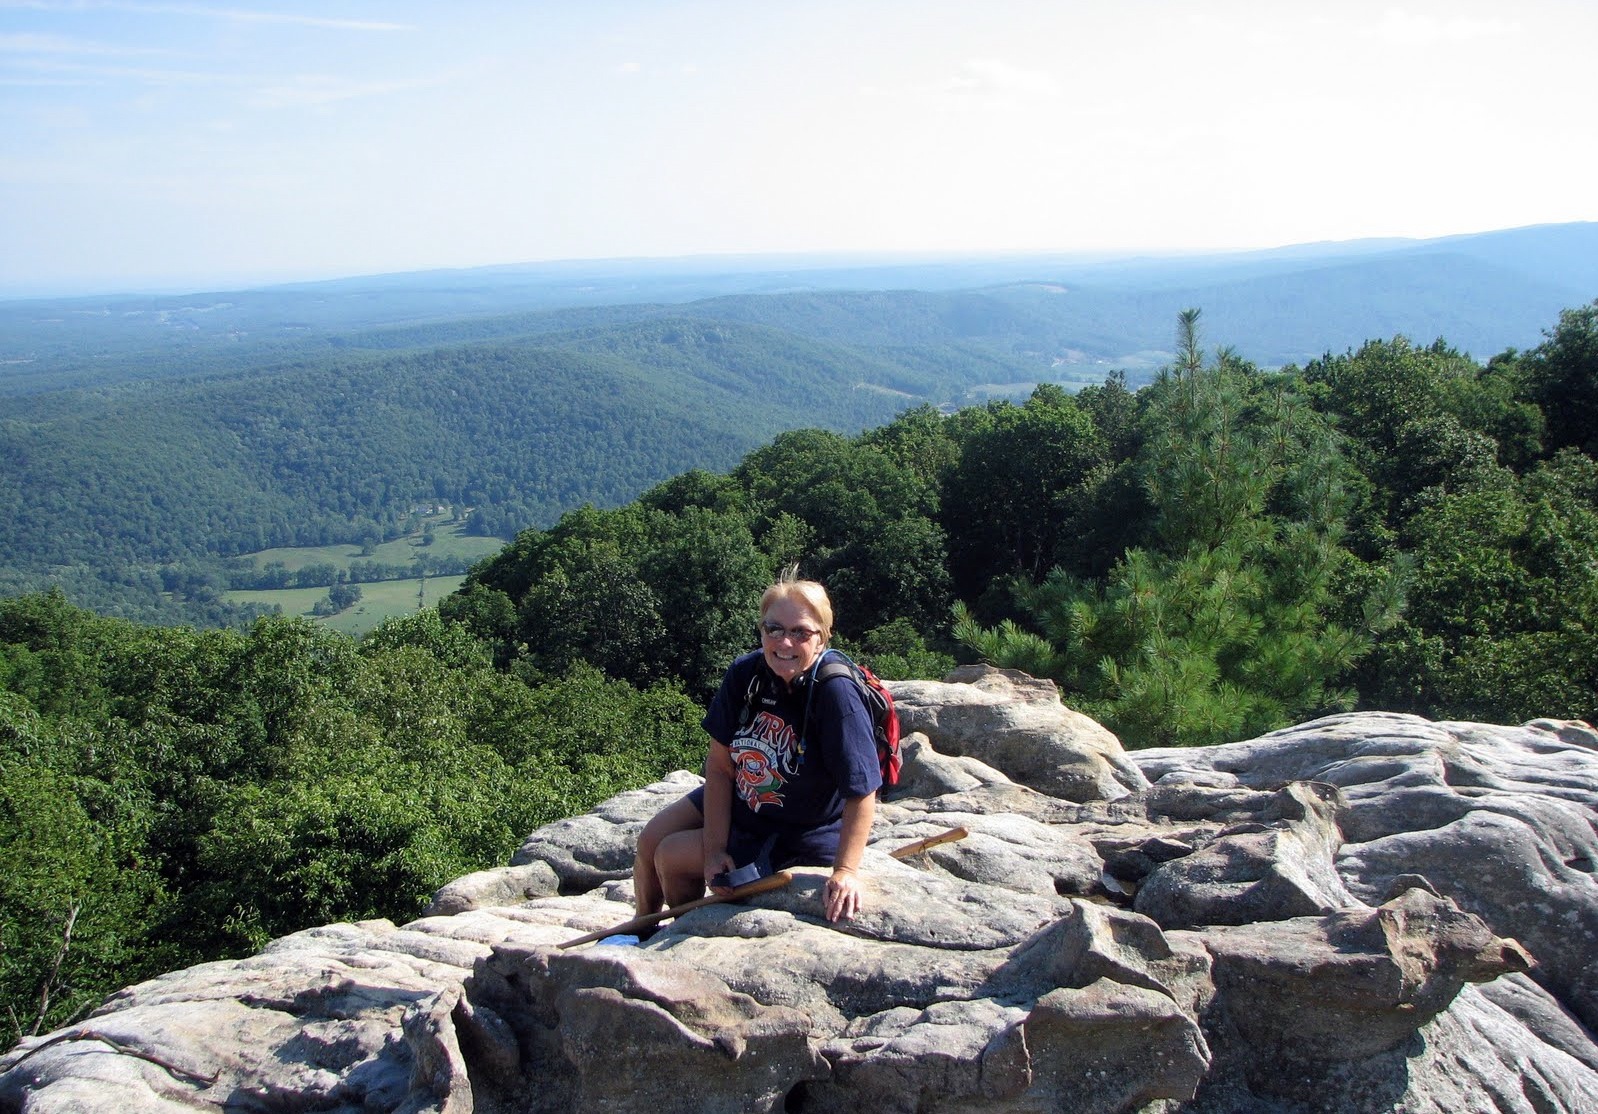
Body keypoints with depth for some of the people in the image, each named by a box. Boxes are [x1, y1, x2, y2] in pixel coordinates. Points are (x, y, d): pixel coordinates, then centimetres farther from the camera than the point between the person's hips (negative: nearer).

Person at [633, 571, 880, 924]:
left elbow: (862, 793, -33)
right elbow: (720, 765, -11)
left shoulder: (835, 694, -34)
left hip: (797, 837, -6)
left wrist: (845, 872, -37)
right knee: (649, 842, 12)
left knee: (671, 857, -7)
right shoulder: (745, 673, -16)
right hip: (738, 801, 6)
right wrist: (714, 849, -15)